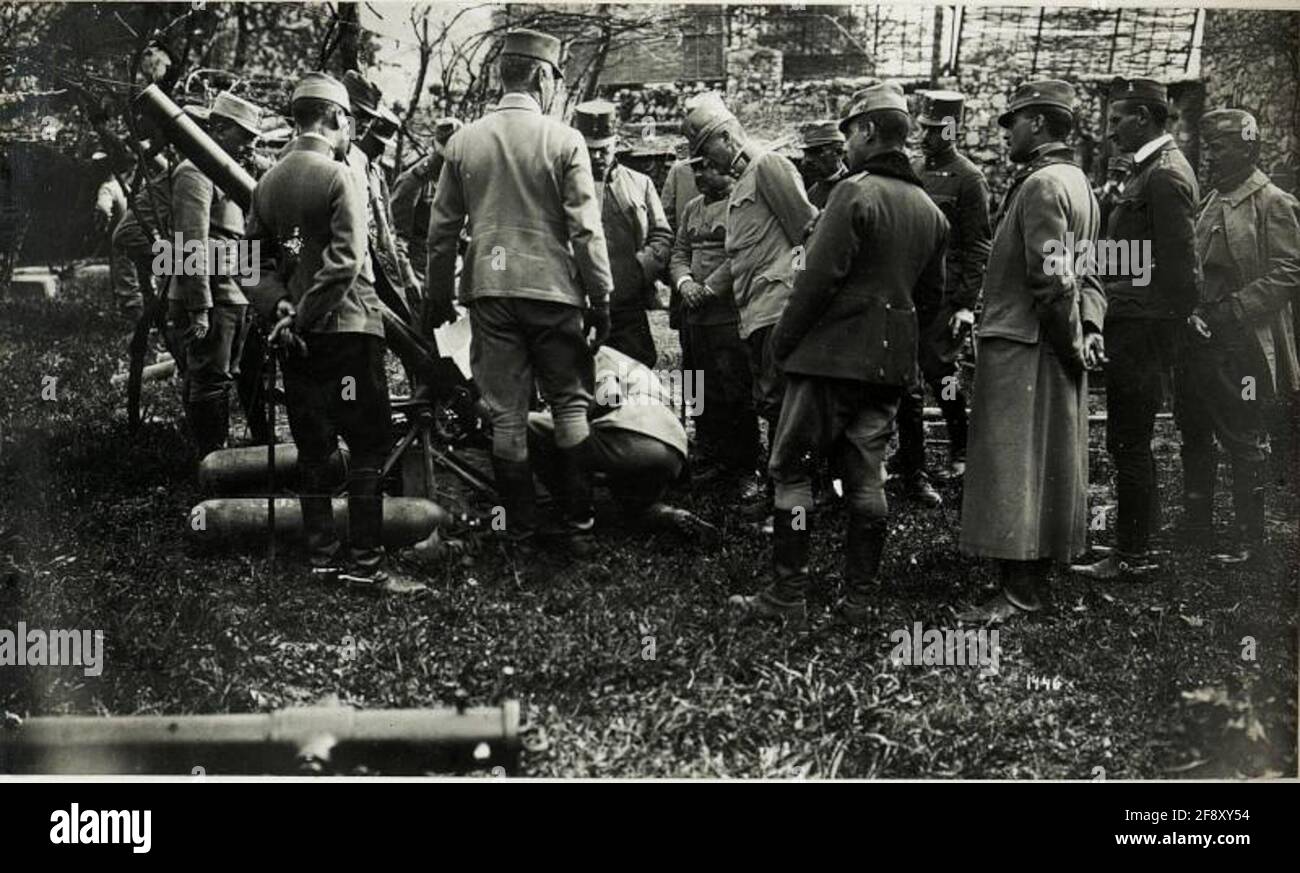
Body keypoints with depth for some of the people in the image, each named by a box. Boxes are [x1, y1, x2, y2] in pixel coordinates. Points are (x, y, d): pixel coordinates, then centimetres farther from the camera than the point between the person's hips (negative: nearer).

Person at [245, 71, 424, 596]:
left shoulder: (267, 183, 11)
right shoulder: (340, 177, -10)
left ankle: (322, 554, 15)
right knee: (369, 444, -4)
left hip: (298, 335, 7)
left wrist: (280, 308, -1)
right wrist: (303, 315, -15)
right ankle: (365, 562, -7)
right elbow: (345, 258, -20)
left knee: (312, 448, 11)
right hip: (347, 326, -7)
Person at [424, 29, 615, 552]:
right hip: (552, 289, -3)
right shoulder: (564, 140, -7)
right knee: (571, 405, 9)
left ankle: (519, 531, 12)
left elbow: (442, 229, 7)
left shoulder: (463, 142, 4)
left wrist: (438, 297, 17)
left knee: (506, 414, 7)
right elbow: (585, 229, -7)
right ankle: (579, 526, 9)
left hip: (489, 292, 3)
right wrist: (600, 299, 0)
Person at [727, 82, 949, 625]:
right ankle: (859, 599, 13)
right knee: (866, 477, 11)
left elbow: (820, 275, -16)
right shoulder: (929, 210, 11)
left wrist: (782, 338, -8)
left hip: (833, 352, -7)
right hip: (891, 361, 7)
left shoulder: (855, 192, -13)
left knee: (793, 472, 1)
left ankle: (787, 598, 1)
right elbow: (930, 289, 17)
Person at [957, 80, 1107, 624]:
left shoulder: (1040, 185, -16)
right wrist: (1089, 328, 3)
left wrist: (1073, 341, -12)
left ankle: (1020, 591, -5)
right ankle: (1036, 576, 22)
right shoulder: (1078, 182, 15)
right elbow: (1089, 271, 14)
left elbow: (1052, 279, -22)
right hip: (1054, 350, 10)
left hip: (1021, 348, -10)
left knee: (1013, 467, -7)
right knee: (1049, 461, 13)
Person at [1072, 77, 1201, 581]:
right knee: (1129, 443, 15)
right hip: (1131, 327, 10)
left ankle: (1133, 557, 3)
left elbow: (1179, 266, -19)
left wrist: (1164, 324, -14)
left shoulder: (1166, 176, -15)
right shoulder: (1152, 171, 17)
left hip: (1142, 331, -10)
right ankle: (1135, 548, 23)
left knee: (1129, 443, -4)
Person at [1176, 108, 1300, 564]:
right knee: (1194, 436, 16)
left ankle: (1247, 537, 12)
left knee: (1244, 443, 1)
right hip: (1198, 341, 8)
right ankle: (1197, 525, 29)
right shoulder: (1210, 201, 14)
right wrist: (1190, 310, 6)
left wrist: (1231, 311, -21)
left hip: (1240, 347, -8)